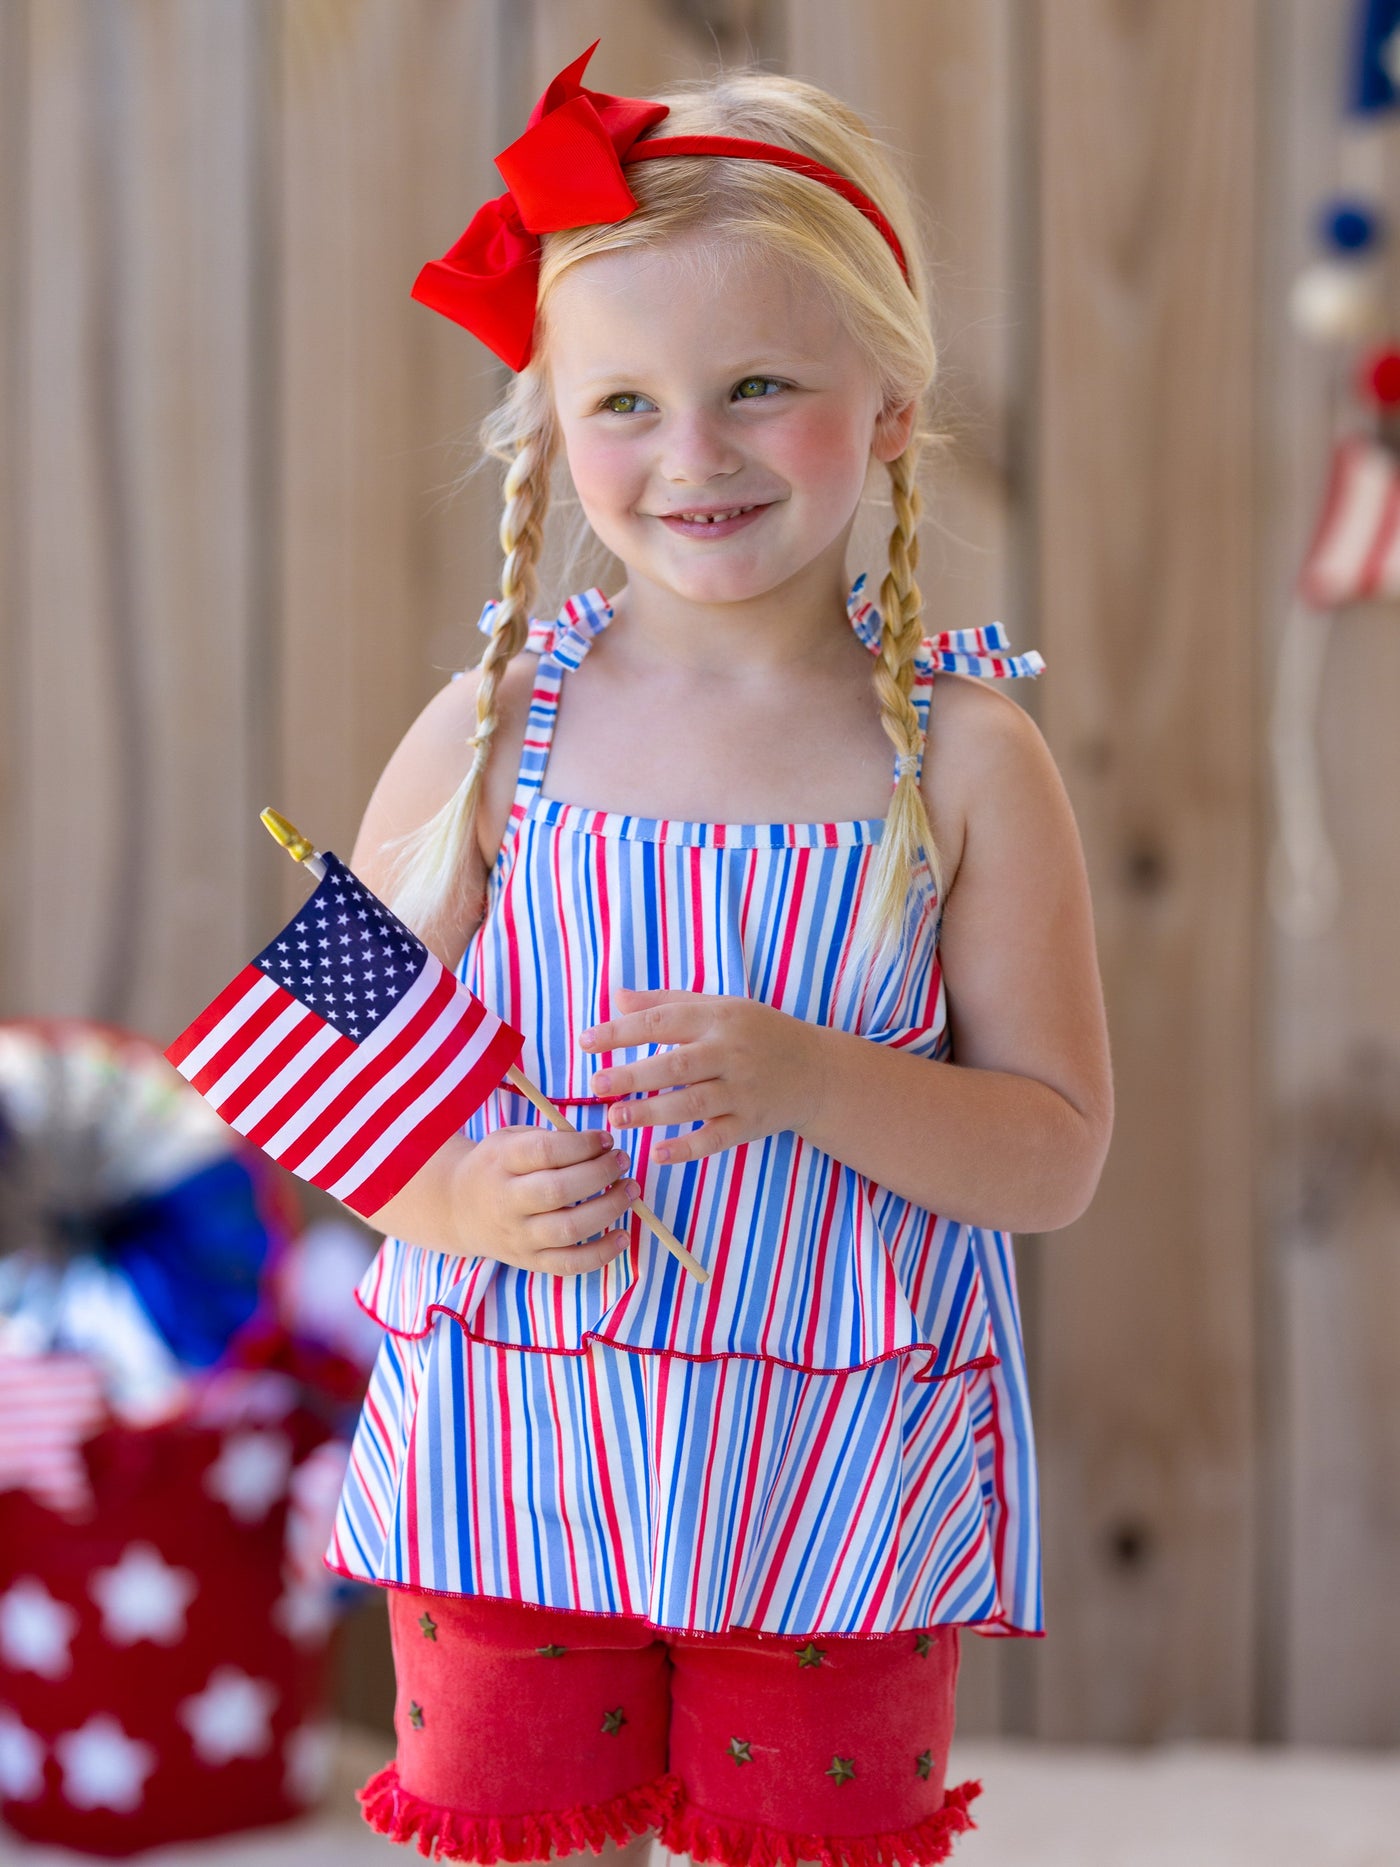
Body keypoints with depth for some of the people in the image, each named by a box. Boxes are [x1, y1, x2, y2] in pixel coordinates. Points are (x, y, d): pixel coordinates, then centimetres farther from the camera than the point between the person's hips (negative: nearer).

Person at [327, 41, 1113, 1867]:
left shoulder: (964, 760, -5)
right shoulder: (490, 735, -2)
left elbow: (1059, 1155, -5)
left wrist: (803, 1080, -21)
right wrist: (472, 1202, -19)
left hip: (842, 1490, 0)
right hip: (513, 1461, 1)